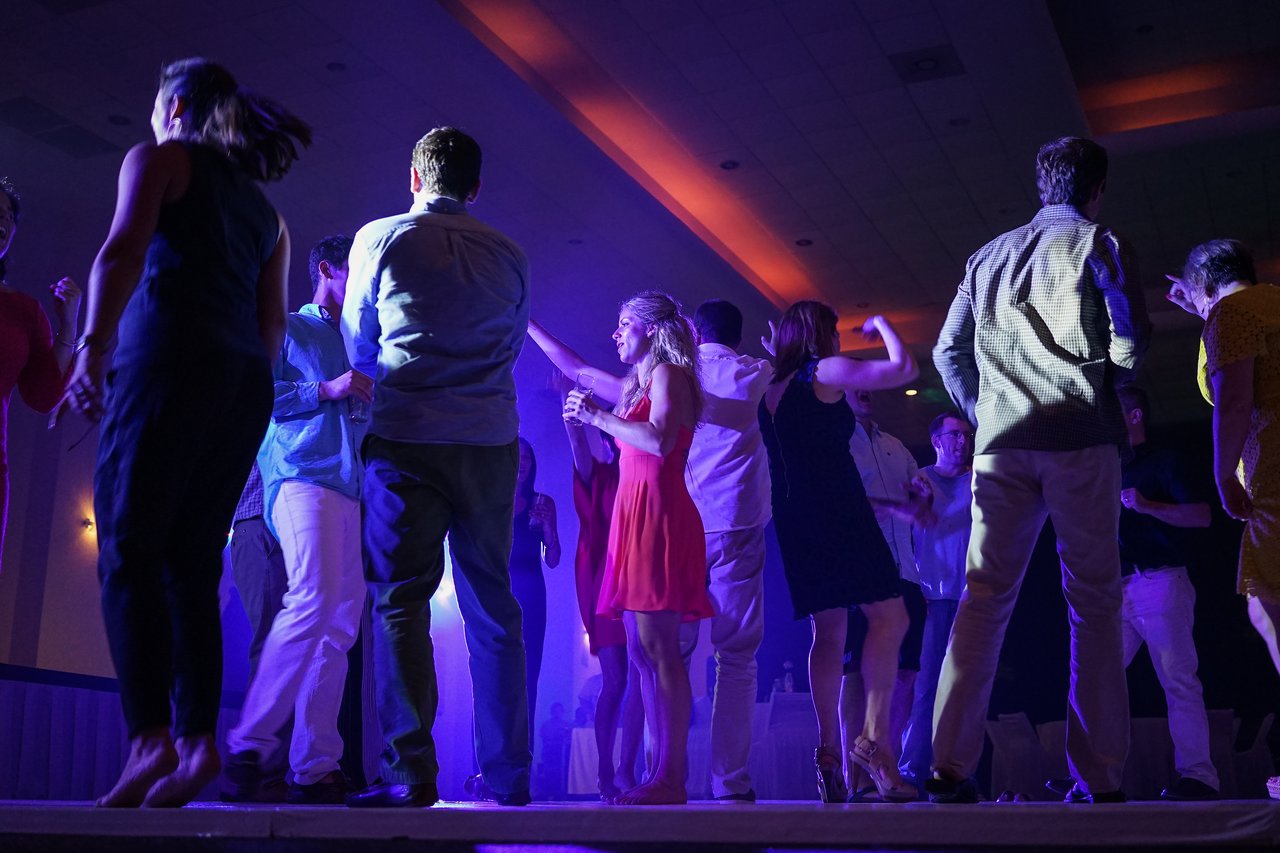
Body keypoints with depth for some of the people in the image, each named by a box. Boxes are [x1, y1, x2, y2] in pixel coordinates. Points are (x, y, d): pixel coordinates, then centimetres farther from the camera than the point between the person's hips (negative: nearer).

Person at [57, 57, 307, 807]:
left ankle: (151, 737, -22)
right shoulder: (265, 208, 27)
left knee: (130, 550, -10)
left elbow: (123, 252, -8)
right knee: (192, 566, 4)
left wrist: (94, 347, -15)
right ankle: (198, 740, -6)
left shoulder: (158, 158, 10)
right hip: (247, 385, 6)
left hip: (170, 360, -6)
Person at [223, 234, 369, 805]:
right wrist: (325, 390, -10)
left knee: (340, 625, 0)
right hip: (303, 477, -7)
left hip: (353, 490, 7)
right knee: (313, 598, -25)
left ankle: (314, 768, 0)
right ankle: (248, 747, -19)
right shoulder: (287, 329, 11)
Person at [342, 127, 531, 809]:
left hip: (407, 442, -3)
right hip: (492, 443, 3)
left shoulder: (379, 238, 3)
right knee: (493, 608, 8)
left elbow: (358, 347, 13)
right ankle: (507, 774, 11)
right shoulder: (508, 255, 10)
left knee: (400, 601, -2)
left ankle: (410, 770, -11)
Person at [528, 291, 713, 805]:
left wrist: (596, 417, -11)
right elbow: (576, 369, 35)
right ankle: (661, 774, 3)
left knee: (657, 649, -14)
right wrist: (526, 326, 40)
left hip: (658, 516, -9)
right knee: (641, 652, 4)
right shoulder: (637, 386, 24)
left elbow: (659, 441, -19)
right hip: (636, 517, 9)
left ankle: (670, 778, -16)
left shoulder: (668, 374, -2)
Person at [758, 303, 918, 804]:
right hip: (838, 512, -7)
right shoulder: (826, 371, -2)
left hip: (794, 518, 7)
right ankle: (875, 735, -21)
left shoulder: (773, 389, 18)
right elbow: (903, 368, -4)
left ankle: (829, 750, -1)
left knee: (828, 633, 7)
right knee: (888, 615, -8)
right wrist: (881, 324, 13)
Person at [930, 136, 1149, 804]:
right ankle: (1098, 777, -1)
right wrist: (1100, 378, 16)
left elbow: (948, 353, 15)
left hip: (1000, 444, 4)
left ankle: (951, 766, -4)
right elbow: (1129, 346, -4)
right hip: (1079, 440, -3)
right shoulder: (1099, 244, 4)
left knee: (984, 597, 1)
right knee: (1094, 602, 1)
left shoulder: (988, 257, 18)